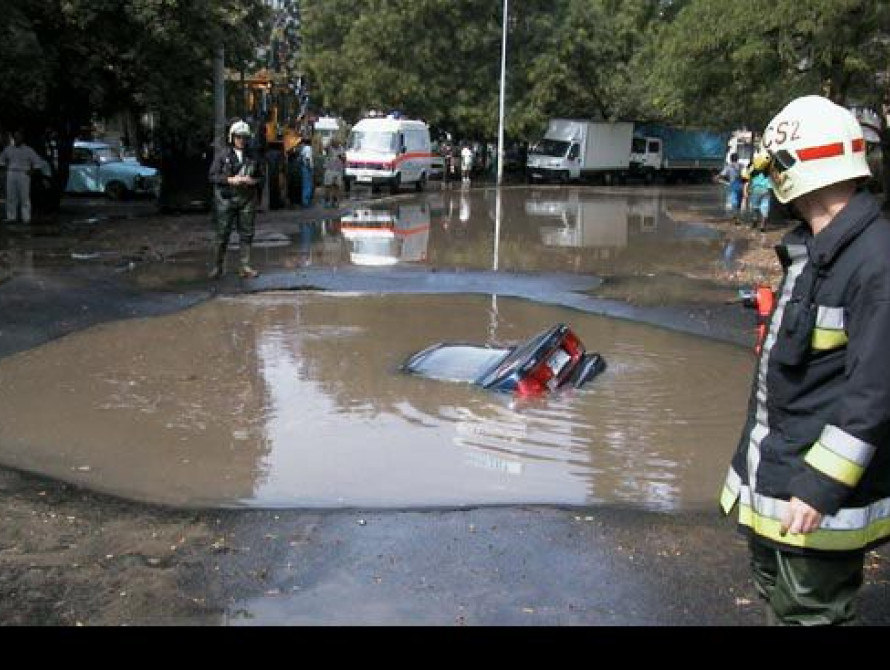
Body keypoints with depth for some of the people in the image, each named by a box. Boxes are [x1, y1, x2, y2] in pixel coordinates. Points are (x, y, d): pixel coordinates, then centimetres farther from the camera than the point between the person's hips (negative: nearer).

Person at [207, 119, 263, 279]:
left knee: (246, 234, 3)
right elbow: (213, 176, -3)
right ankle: (217, 267, 8)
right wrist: (230, 180, -16)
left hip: (247, 199, 3)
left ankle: (245, 267, 9)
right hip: (226, 199, -3)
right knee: (222, 234, -2)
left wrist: (252, 181, -7)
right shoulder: (222, 154, 0)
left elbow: (260, 176, 14)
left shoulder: (252, 157, 10)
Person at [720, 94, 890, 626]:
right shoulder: (813, 249, 9)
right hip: (773, 479, 10)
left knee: (811, 612, 3)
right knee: (778, 597, 24)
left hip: (819, 499, -10)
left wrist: (822, 488, -25)